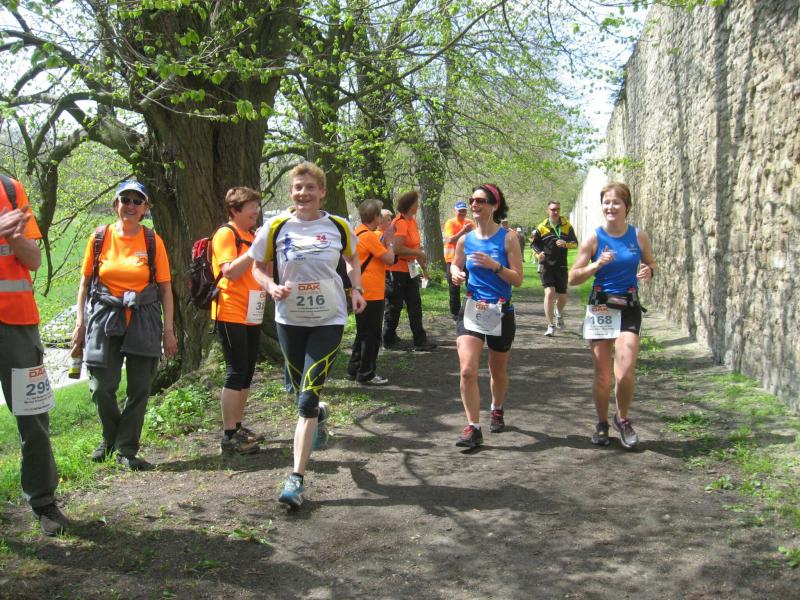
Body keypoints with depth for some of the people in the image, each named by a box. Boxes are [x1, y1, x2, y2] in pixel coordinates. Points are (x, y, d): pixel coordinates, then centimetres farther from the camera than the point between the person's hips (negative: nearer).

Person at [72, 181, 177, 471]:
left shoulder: (153, 241, 1)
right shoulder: (100, 237, 3)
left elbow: (165, 288, 2)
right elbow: (85, 282, 8)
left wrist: (168, 330, -1)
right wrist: (80, 323, 4)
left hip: (143, 321, 0)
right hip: (105, 318, 0)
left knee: (139, 389, 2)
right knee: (101, 387, -2)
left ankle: (126, 450, 16)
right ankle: (111, 437, 27)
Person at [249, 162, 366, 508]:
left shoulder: (338, 226, -2)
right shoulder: (276, 227, -4)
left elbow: (352, 258, 17)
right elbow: (259, 267, 7)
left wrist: (356, 290, 1)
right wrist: (271, 286, -14)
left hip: (329, 319, -2)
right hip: (290, 320, 2)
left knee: (307, 400, -11)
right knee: (303, 394, 15)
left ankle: (297, 478, -6)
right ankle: (320, 414, 53)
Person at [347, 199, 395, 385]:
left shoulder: (360, 232, 12)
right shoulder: (369, 236, -18)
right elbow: (389, 258, -16)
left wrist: (384, 237, 8)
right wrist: (390, 241, -1)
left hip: (362, 292, 10)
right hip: (371, 293, -10)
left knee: (363, 333, 19)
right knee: (372, 335, -1)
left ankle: (354, 369, 25)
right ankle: (366, 374, 4)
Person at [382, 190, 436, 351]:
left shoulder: (412, 220, 9)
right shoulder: (400, 223, -20)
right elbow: (398, 249, -28)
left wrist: (422, 265, 16)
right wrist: (418, 253, -17)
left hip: (409, 269, 9)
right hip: (396, 270, -9)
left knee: (415, 305, 8)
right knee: (394, 306, 4)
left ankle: (420, 340, 11)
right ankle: (389, 340, 18)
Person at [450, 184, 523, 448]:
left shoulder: (508, 237, -7)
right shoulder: (465, 239, 2)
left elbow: (518, 279, -9)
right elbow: (455, 264, 20)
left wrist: (494, 265, -24)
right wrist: (456, 274, -3)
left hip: (500, 313, -1)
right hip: (471, 311, 2)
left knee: (498, 371, 17)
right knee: (467, 371, -15)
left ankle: (497, 410, 45)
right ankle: (473, 428, -7)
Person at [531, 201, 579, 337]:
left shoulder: (567, 226, 4)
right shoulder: (542, 227, 1)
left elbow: (575, 243, 6)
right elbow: (533, 243, 10)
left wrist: (566, 244, -16)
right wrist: (539, 253, -10)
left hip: (561, 266, 2)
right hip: (546, 265, -2)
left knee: (562, 296, 9)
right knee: (549, 292, -16)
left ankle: (559, 314, 45)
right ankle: (551, 327, -9)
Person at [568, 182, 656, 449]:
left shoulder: (639, 236, 1)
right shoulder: (594, 239, -3)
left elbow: (650, 262, 17)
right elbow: (573, 278, -2)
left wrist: (649, 271, -7)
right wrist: (596, 265, -19)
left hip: (629, 309, 0)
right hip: (600, 309, 0)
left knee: (625, 372, -13)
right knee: (602, 375, 5)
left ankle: (623, 419, 13)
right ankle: (602, 424, 25)